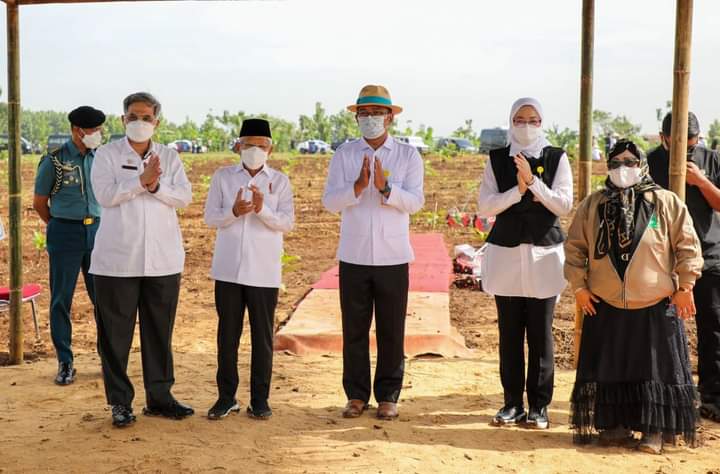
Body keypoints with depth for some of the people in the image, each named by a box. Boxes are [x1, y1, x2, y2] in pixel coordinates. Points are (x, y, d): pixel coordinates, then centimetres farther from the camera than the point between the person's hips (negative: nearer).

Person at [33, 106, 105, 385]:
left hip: (97, 231, 3)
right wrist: (62, 228, 7)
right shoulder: (54, 161, -5)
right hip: (65, 234, -3)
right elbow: (39, 202, 4)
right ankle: (65, 362, 12)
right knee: (61, 299, 2)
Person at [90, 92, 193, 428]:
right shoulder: (107, 154, 3)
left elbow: (184, 197, -1)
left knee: (160, 332, 9)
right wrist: (142, 179, -19)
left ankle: (159, 396, 20)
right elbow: (105, 195, -11)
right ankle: (120, 402, 14)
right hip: (117, 259, -2)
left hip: (163, 260, 2)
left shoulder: (169, 157, 10)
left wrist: (156, 186, -17)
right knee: (115, 333, 3)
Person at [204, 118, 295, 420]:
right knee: (227, 335, 7)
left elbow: (287, 222, -4)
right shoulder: (222, 177, 5)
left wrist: (262, 209, -21)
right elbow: (210, 218, 1)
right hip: (228, 269, 1)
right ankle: (226, 397, 19)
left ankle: (260, 399, 16)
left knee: (263, 337, 5)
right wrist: (234, 212, -18)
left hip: (264, 271, -1)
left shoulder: (280, 181, 3)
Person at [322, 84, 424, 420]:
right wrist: (358, 185, -21)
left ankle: (388, 396, 18)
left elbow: (416, 202, -7)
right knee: (354, 329, 7)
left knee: (391, 331, 6)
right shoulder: (344, 155, 4)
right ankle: (356, 395, 19)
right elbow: (330, 201, -4)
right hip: (353, 256, 1)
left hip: (393, 257, -1)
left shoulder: (408, 156, 2)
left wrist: (385, 188, -23)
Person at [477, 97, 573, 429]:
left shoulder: (556, 158, 4)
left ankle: (539, 406, 10)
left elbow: (564, 205, -5)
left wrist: (533, 181, -15)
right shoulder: (497, 159, 7)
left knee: (540, 333, 1)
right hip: (505, 253, 1)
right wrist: (518, 189, -14)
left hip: (544, 253, -1)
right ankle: (512, 403, 15)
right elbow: (484, 206, -2)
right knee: (509, 332, 5)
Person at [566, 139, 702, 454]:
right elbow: (574, 247, 9)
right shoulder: (593, 206, 5)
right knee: (611, 370, 9)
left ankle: (654, 430, 13)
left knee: (656, 370, 3)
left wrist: (685, 287, -3)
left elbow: (688, 246, 1)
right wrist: (579, 286, 3)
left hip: (656, 307, -2)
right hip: (605, 307, 2)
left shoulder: (666, 203, -1)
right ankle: (617, 426, 22)